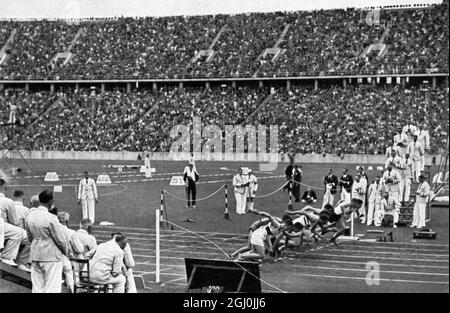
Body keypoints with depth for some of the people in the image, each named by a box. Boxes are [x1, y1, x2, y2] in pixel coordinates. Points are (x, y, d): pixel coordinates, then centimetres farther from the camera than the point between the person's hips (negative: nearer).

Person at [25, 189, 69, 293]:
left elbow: (30, 237, 11)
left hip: (35, 256, 6)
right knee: (52, 288, 0)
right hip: (52, 257, -6)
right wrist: (66, 251, 6)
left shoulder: (29, 216, 2)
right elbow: (60, 239, -12)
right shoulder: (51, 218, -18)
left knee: (37, 287, 10)